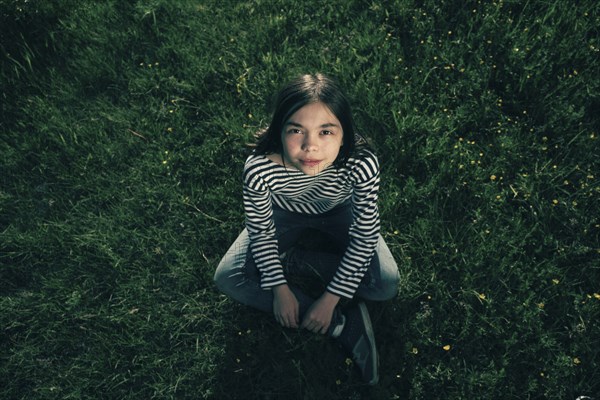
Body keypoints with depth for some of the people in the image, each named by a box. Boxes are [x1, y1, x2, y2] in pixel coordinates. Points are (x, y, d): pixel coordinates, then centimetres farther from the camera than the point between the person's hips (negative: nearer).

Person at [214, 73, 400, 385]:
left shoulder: (362, 164, -38)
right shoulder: (259, 169, -37)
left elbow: (364, 236, -25)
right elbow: (261, 232, -18)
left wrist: (330, 298, -23)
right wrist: (279, 288, -17)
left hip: (339, 211, 0)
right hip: (284, 213, 1)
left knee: (385, 286, -19)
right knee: (227, 279, -15)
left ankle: (295, 260, -1)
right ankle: (342, 324, -13)